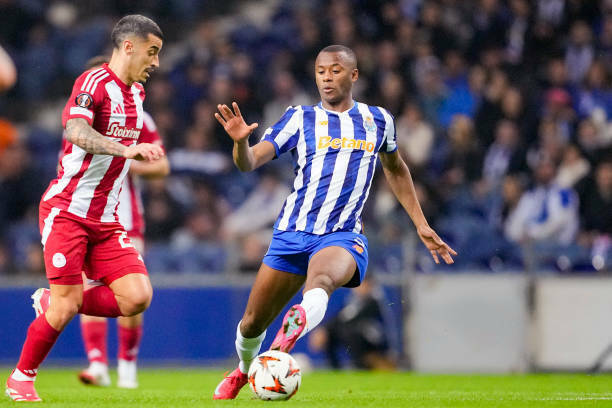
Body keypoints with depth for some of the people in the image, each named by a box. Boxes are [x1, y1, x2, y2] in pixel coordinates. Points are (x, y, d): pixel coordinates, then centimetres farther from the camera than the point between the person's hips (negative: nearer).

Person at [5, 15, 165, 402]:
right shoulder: (93, 83, -13)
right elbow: (77, 133, -32)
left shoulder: (137, 92, 13)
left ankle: (52, 302, 13)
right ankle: (21, 378, 13)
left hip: (105, 218, 7)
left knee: (137, 297, -9)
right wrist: (127, 149, -43)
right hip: (66, 210, -7)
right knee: (66, 307, -10)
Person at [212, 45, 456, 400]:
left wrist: (422, 225, 27)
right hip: (293, 232, 1)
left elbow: (395, 169, 29)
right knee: (253, 323, 7)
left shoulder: (378, 120, 11)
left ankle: (296, 327, -67)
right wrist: (240, 141, -29)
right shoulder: (301, 118, 5)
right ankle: (244, 370, 38)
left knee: (320, 278, -38)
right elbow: (250, 162, -5)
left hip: (343, 236, -1)